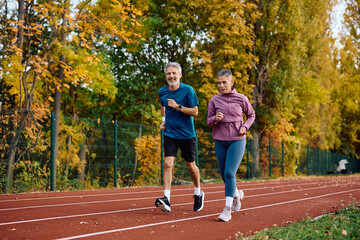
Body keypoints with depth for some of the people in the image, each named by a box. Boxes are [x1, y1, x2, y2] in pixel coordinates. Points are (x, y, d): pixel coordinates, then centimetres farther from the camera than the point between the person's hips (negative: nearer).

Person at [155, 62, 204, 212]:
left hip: (187, 135, -2)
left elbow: (195, 112, -12)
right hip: (169, 134, 3)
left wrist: (178, 107, -23)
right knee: (167, 164, -13)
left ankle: (198, 193, 35)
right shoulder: (162, 92, 4)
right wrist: (164, 119, 12)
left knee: (191, 166, 10)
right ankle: (166, 200, -19)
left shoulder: (188, 90, -10)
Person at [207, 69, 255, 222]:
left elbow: (251, 115, 13)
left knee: (230, 173, -14)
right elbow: (209, 121, 6)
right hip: (220, 142, 3)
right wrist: (215, 119, -17)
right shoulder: (214, 100, 2)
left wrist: (245, 127, -5)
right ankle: (236, 194, 39)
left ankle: (227, 209, -11)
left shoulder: (241, 99, -1)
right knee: (224, 174, 9)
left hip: (237, 141, -3)